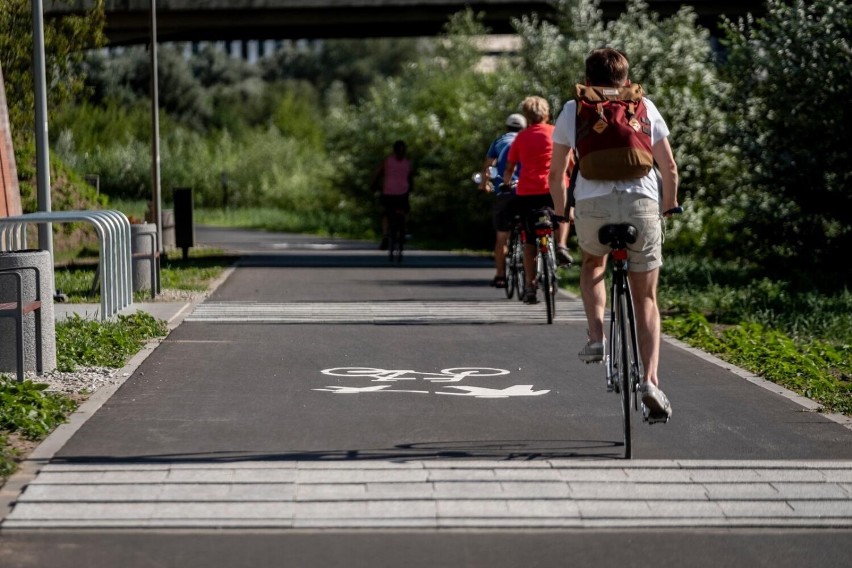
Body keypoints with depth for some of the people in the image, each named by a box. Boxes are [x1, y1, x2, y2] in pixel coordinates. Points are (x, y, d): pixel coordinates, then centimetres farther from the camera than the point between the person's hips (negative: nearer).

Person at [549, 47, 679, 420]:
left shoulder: (573, 109, 16)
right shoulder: (644, 106, 17)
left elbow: (556, 172, 18)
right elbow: (669, 168, 18)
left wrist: (561, 211, 34)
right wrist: (670, 206, 35)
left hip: (592, 205, 0)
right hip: (641, 204, 0)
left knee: (593, 264, 33)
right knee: (645, 299, 11)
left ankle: (596, 337, 12)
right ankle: (650, 379, -5)